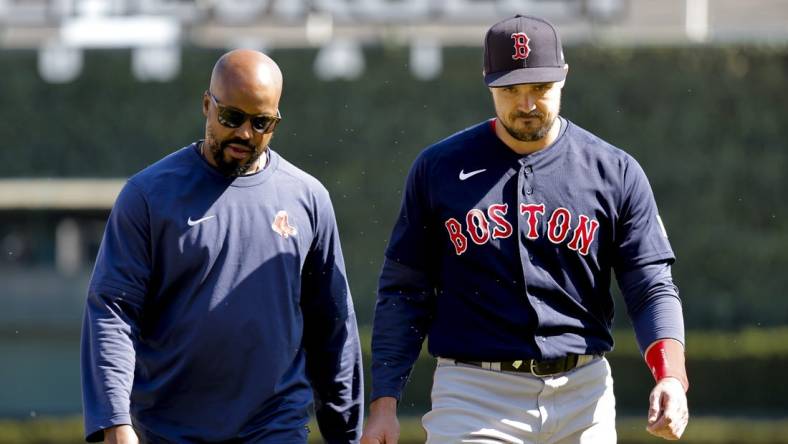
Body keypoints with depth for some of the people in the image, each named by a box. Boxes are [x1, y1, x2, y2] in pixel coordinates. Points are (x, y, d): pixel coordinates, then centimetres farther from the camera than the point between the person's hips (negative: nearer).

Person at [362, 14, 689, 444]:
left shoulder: (615, 172, 3)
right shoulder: (439, 168, 3)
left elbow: (652, 288, 1)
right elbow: (404, 292, 7)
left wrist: (671, 377, -18)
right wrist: (384, 402, -2)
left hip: (583, 396, 2)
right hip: (473, 393, -1)